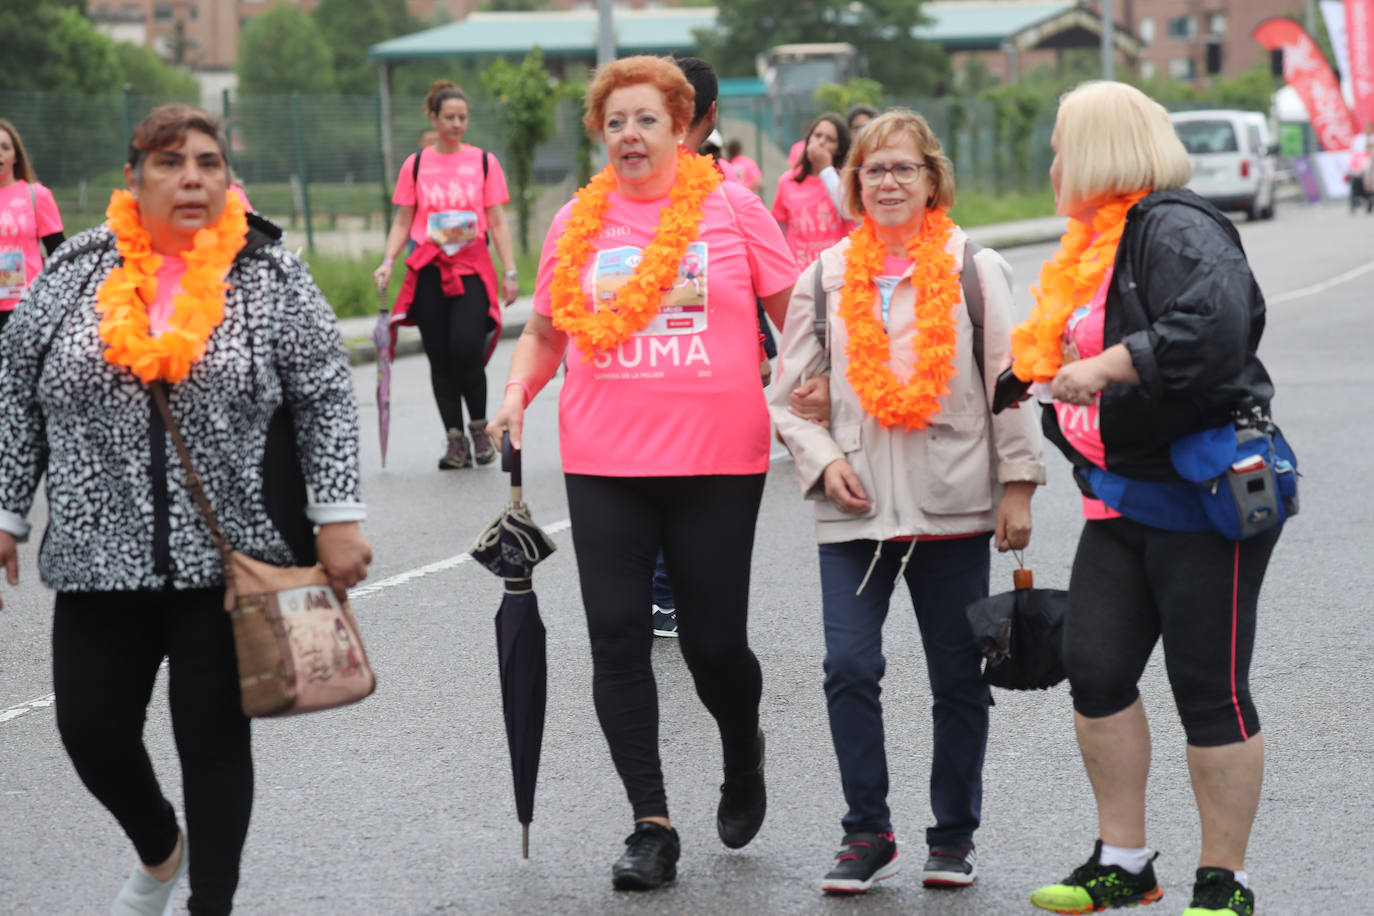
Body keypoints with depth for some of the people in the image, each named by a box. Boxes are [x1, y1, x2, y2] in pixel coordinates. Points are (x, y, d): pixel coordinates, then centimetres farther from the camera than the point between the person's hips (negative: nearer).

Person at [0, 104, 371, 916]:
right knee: (92, 730, 4)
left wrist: (337, 517, -8)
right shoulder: (74, 275, 5)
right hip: (100, 559, 2)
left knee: (214, 735, 2)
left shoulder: (272, 277, -1)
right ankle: (159, 848, 34)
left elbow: (328, 400, -1)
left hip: (232, 562, -2)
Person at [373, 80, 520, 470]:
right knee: (440, 358, 2)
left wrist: (510, 272, 0)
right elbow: (402, 222, 11)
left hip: (472, 269, -2)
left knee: (465, 351, -16)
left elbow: (497, 222, 6)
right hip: (428, 272, 2)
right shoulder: (415, 165, 8)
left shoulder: (484, 161, 7)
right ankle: (455, 441, 11)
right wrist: (388, 262, -4)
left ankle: (479, 427, 8)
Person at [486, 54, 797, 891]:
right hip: (605, 464, 3)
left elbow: (793, 310, 5)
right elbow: (546, 330, 18)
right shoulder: (577, 223, 7)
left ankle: (743, 752, 37)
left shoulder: (732, 207, 0)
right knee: (617, 639, -2)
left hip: (717, 462, -2)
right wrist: (517, 393, 1)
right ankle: (652, 825, 7)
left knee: (714, 641, 3)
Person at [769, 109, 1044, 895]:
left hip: (953, 507, -1)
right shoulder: (824, 278, 8)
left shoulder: (975, 270, 3)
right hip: (855, 511, 1)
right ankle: (868, 833, 5)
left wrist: (1018, 484, -2)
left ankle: (954, 835, 19)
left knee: (959, 677, 5)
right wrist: (824, 460, -5)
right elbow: (789, 394, 11)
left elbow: (1009, 384, 2)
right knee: (850, 668, -9)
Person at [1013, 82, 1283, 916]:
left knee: (1209, 689, -2)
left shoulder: (1178, 229, -15)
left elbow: (1211, 331, -32)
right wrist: (1035, 365, 17)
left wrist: (1102, 368, -27)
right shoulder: (1099, 241, 16)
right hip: (1121, 501, 9)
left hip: (1203, 498, -9)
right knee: (1097, 673, 6)